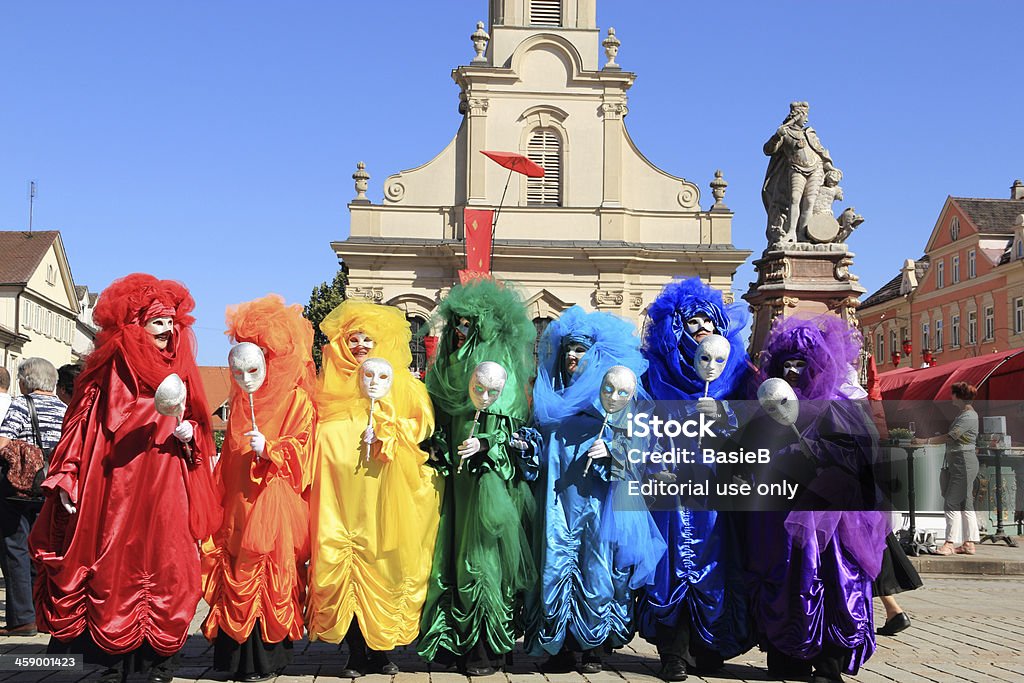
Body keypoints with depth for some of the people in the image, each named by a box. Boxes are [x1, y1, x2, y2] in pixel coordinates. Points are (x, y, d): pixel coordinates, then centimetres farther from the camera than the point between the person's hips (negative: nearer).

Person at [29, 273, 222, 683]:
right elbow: (80, 428, 0)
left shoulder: (179, 376, 12)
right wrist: (67, 479, -6)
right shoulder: (108, 374, 2)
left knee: (167, 576, 0)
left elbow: (198, 432, 19)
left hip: (166, 498, 3)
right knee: (115, 576, 0)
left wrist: (188, 435, -3)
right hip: (115, 495, -2)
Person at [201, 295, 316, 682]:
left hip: (275, 502, -6)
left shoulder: (296, 400, -3)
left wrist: (268, 448, -20)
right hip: (239, 501, 6)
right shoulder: (239, 403, 16)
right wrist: (218, 495, 17)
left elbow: (301, 448, -7)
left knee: (268, 576, -6)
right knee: (236, 575, 4)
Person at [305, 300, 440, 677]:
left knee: (385, 561, -3)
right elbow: (318, 431, 14)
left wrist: (387, 431, -11)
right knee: (344, 562, -5)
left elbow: (422, 423, 3)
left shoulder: (404, 384, 11)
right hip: (344, 489, 1)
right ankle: (357, 651, 3)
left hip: (386, 492, -1)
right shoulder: (330, 384, 15)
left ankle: (383, 647, 9)